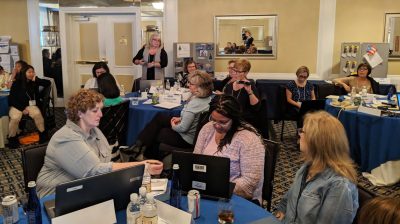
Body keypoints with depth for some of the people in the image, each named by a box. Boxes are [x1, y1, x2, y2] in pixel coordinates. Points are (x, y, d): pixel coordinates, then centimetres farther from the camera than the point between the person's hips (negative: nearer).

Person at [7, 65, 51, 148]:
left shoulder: (34, 81, 3)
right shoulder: (16, 83, -3)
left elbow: (48, 83, -2)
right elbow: (12, 98, -4)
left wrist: (36, 80, -15)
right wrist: (22, 108, -13)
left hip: (30, 104, 1)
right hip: (17, 106, -1)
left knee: (37, 114, -30)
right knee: (15, 118, -30)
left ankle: (42, 133, -13)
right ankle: (12, 138, -10)